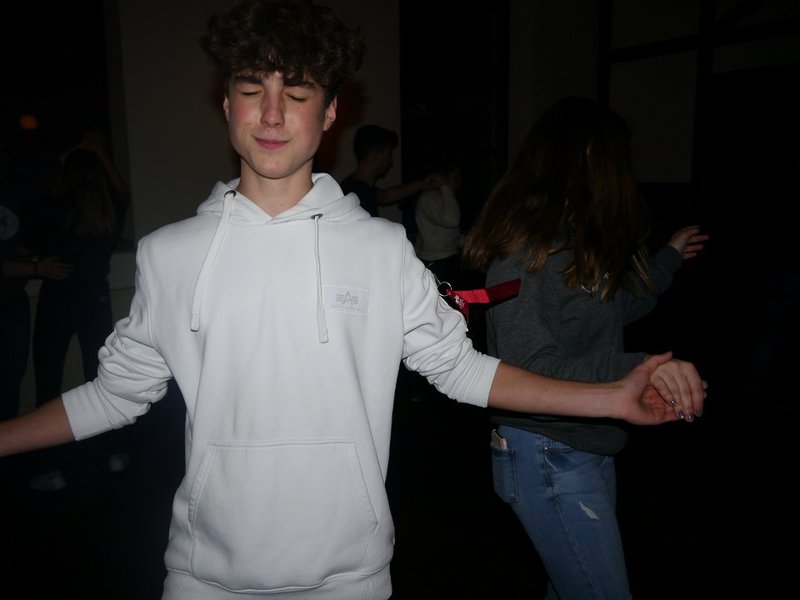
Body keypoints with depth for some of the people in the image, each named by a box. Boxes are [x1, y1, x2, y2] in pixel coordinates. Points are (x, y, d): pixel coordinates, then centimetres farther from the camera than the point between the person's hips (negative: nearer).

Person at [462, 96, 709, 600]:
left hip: (588, 451, 9)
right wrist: (637, 370, -24)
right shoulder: (531, 243, -21)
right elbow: (526, 372, -24)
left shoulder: (577, 237, 8)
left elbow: (614, 309, 22)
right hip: (550, 459, -9)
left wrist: (670, 256, 27)